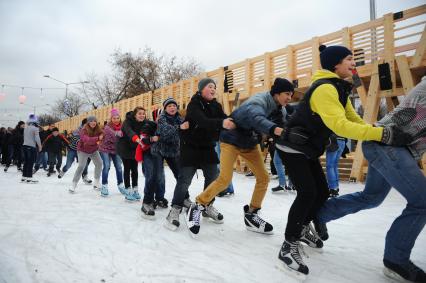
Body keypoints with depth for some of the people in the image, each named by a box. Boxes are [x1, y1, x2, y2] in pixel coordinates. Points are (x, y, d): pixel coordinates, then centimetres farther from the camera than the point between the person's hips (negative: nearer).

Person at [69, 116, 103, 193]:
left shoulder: (98, 129, -13)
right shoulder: (84, 130, -26)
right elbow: (86, 140, -43)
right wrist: (97, 138, -55)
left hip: (94, 150, 5)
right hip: (83, 150, -4)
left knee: (99, 163, -4)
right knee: (81, 166, -13)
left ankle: (96, 182, 13)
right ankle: (73, 184, -1)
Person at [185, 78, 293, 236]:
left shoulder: (277, 106, -4)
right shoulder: (257, 103, -32)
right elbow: (257, 119, -53)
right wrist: (275, 129, -70)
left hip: (251, 143, 8)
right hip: (231, 140, -8)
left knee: (263, 177, 1)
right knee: (225, 179, -17)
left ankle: (251, 214, 16)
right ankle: (198, 206, 5)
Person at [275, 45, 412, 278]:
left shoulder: (338, 89, 10)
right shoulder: (324, 88, -22)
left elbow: (353, 119, 9)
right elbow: (339, 125, -32)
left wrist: (381, 132, -4)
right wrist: (382, 134, -33)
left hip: (308, 149, 10)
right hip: (292, 148, -9)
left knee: (322, 192, 10)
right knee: (307, 193, -17)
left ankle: (303, 227, 32)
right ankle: (289, 246, -5)